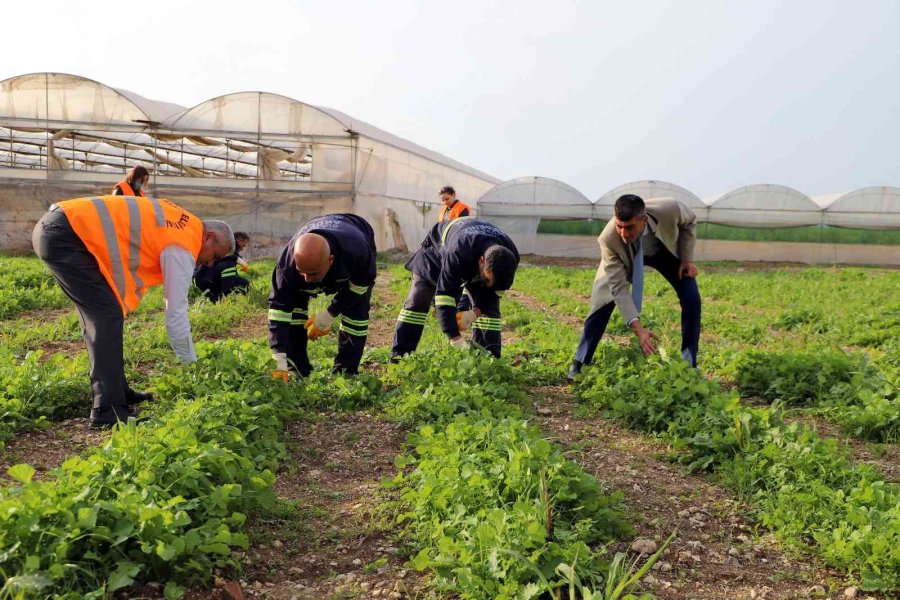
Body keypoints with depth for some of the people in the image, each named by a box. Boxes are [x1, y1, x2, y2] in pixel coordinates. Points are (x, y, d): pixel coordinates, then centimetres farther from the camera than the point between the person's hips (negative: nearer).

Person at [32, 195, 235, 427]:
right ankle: (108, 410, -11)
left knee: (99, 315, 13)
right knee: (108, 316, -12)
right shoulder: (181, 248, -10)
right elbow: (176, 315, -11)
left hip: (52, 225, 10)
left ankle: (116, 391, 20)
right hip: (65, 235, -10)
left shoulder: (182, 225, 15)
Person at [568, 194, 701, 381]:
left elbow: (689, 221, -13)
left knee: (691, 299, -12)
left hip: (666, 249, 2)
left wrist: (687, 258, -16)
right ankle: (579, 364, -1)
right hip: (626, 256, -2)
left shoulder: (670, 209, -41)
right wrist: (637, 327, -45)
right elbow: (619, 287, -37)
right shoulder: (608, 239, -41)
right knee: (604, 301, -15)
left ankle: (689, 364, 3)